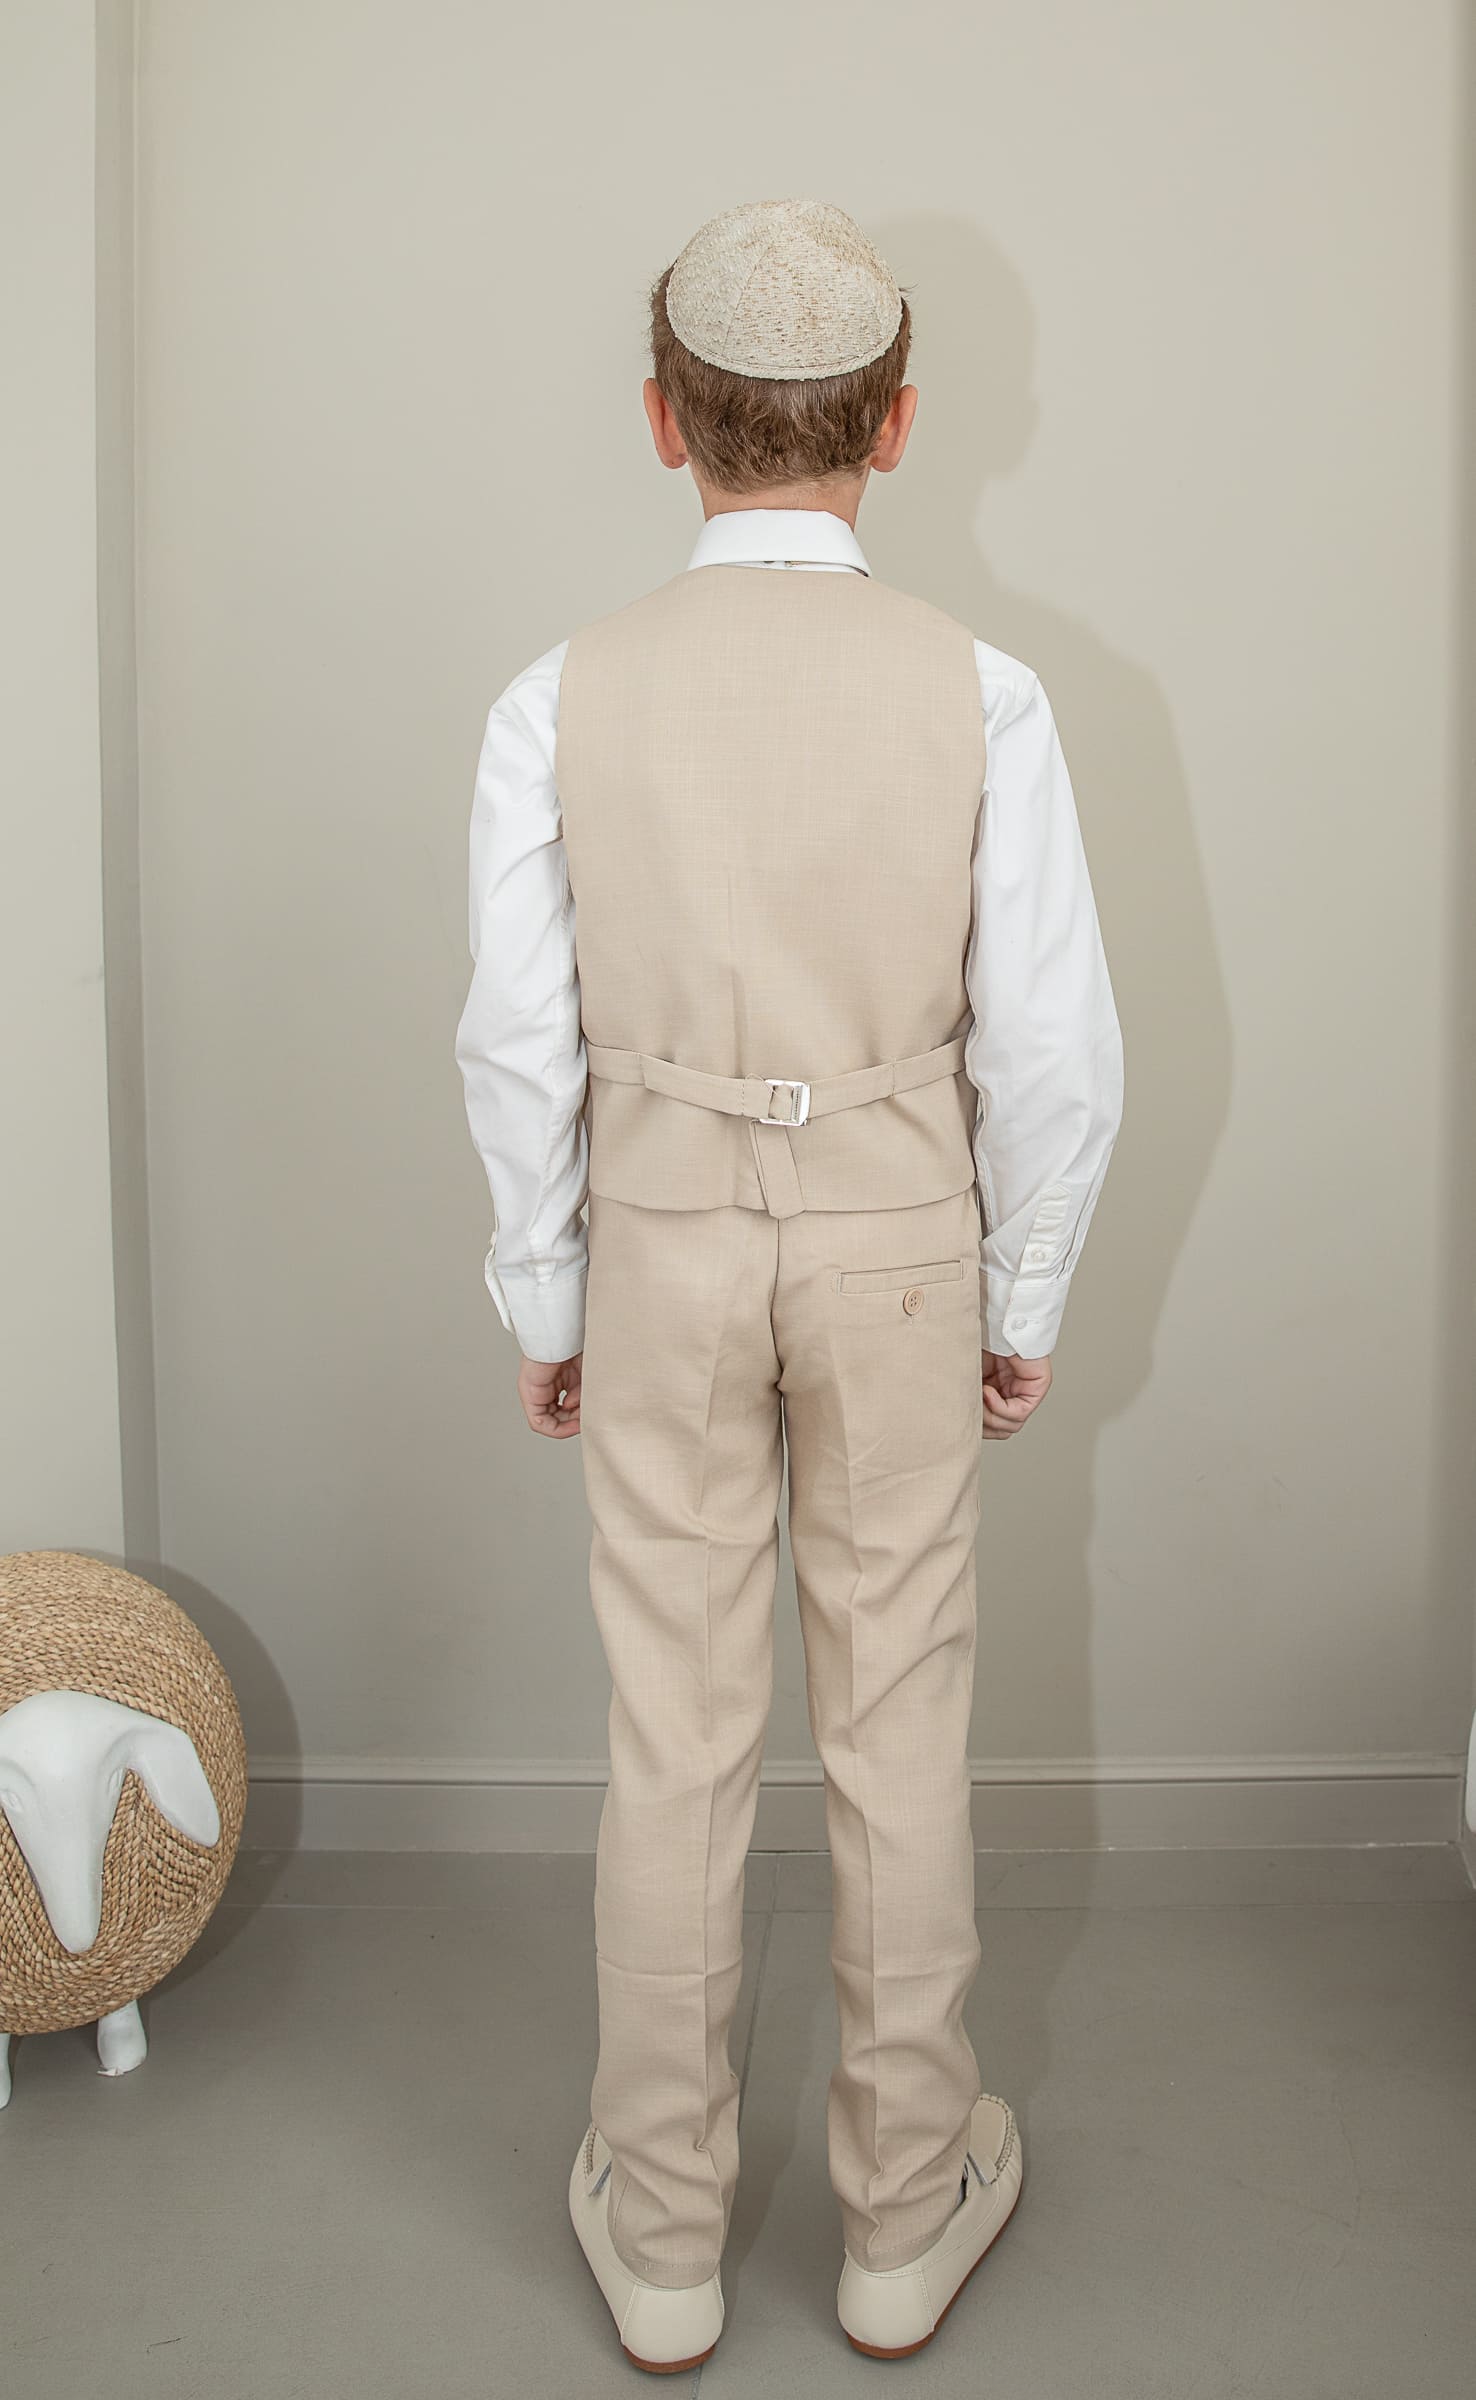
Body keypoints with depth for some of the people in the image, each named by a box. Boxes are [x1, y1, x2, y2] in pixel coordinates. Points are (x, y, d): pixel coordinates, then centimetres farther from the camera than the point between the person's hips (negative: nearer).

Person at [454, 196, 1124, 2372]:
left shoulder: (562, 701, -7)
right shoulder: (981, 696, -9)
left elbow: (520, 1044, -5)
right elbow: (1054, 1048, -7)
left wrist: (549, 1304, 8)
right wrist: (1025, 1302, 6)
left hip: (665, 1238, 1)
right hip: (900, 1240, 0)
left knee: (676, 1743, 12)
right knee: (902, 1733, 13)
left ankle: (661, 2235, 29)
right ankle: (906, 2216, 31)